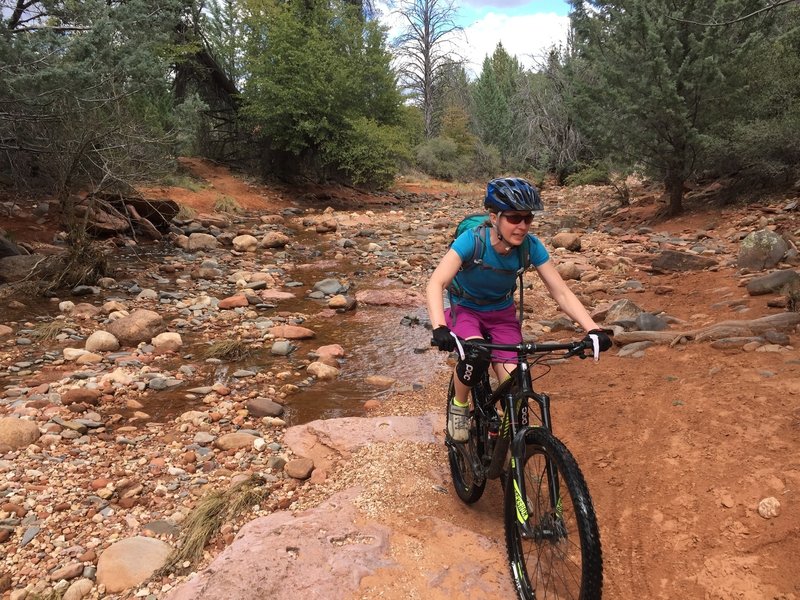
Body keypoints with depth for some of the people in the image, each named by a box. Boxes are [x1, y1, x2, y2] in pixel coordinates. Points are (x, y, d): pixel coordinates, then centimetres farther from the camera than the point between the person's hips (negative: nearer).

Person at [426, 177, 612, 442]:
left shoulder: (531, 246, -20)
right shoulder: (472, 240, -30)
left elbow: (561, 293, -19)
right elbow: (436, 283, -39)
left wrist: (593, 329, -32)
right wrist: (439, 328, -55)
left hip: (502, 313, 3)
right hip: (465, 310, -2)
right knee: (476, 356, -34)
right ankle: (459, 405, -2)